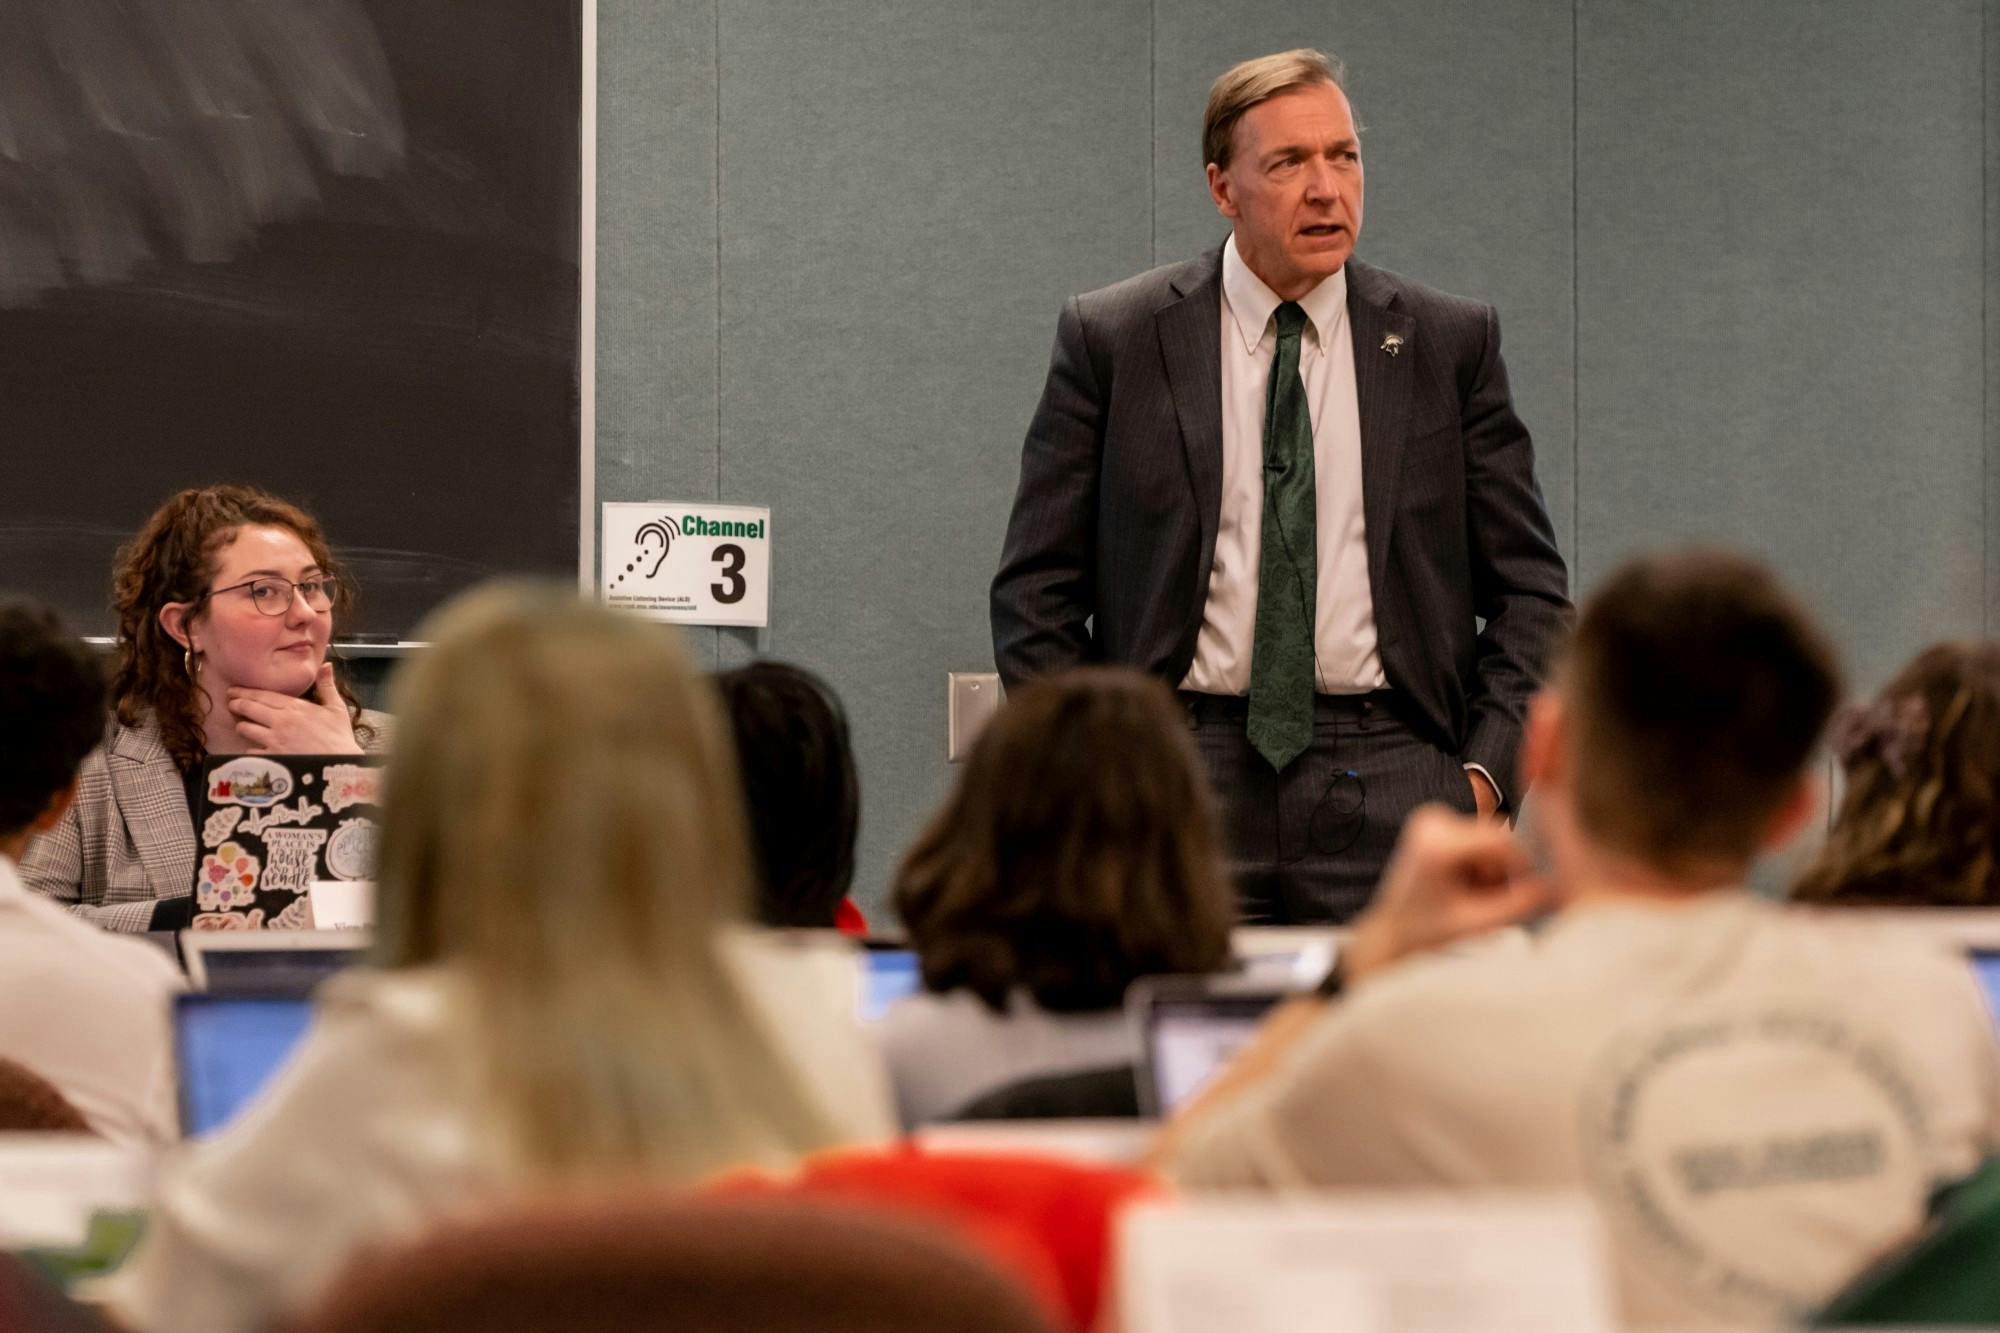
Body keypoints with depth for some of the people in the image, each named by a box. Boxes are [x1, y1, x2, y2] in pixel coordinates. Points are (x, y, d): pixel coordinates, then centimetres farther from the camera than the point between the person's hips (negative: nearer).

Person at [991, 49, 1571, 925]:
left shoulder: (1450, 344, 8)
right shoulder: (1112, 338, 5)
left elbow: (1528, 587, 10)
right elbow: (1036, 591, 7)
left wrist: (1487, 772, -3)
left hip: (1388, 788, 1)